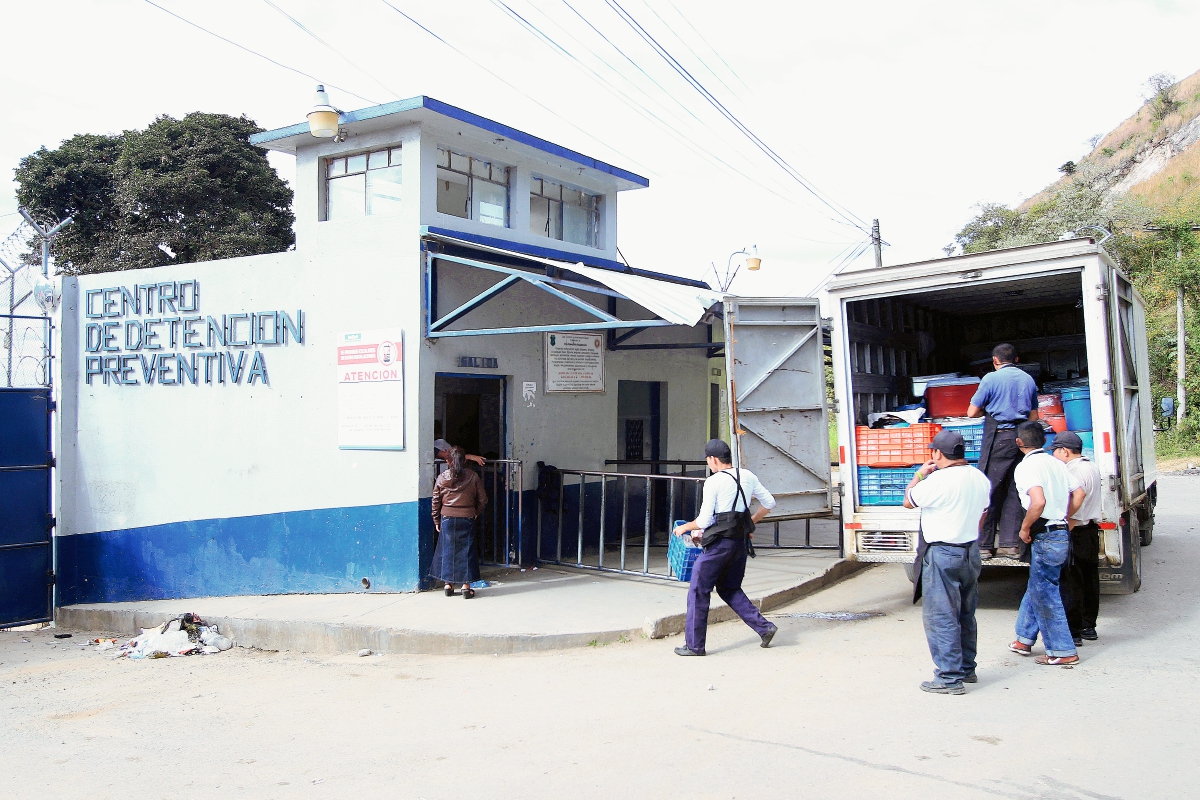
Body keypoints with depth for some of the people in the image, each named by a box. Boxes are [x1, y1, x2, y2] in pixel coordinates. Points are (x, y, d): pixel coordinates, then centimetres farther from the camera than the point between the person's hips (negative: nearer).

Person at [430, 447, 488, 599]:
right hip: (467, 518, -1)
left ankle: (448, 584, 15)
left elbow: (436, 501, 2)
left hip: (447, 518, 1)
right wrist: (476, 512, 17)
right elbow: (482, 499, 0)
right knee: (466, 550, 5)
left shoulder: (442, 478, -2)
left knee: (447, 549, 10)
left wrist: (436, 520, 12)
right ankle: (466, 585, 4)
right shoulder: (473, 477, -3)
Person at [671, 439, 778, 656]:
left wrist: (685, 527, 8)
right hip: (741, 540, 7)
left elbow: (704, 521, -10)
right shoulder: (748, 476, 8)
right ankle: (764, 627, 10)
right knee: (729, 589, 21)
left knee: (699, 591, 3)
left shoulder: (713, 482, -11)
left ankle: (694, 645, 7)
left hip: (719, 543, -7)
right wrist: (751, 521, 27)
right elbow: (769, 503, 15)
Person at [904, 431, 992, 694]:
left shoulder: (938, 480, -19)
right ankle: (966, 668, 27)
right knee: (965, 615, 18)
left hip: (942, 555, -8)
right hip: (971, 551, 9)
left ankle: (949, 678, -1)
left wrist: (919, 475, 8)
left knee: (940, 617, -3)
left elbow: (908, 501, -5)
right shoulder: (980, 478, 6)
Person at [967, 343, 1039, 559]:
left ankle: (984, 545, -1)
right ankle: (1010, 544, 8)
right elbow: (1034, 416, 17)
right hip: (1022, 438, 5)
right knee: (1013, 493, 9)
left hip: (998, 438, -5)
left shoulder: (991, 378, -5)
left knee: (989, 491, -1)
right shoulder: (1028, 380, 12)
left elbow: (972, 412, -5)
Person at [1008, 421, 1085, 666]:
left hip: (1046, 537, -9)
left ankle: (1063, 652, 5)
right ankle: (1024, 639, 28)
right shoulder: (1056, 463, 11)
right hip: (1061, 533, 9)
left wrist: (1025, 528, -15)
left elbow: (1038, 502, -28)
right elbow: (1078, 493, 15)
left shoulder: (1026, 466, -15)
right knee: (1037, 588, 19)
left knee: (1045, 594, 0)